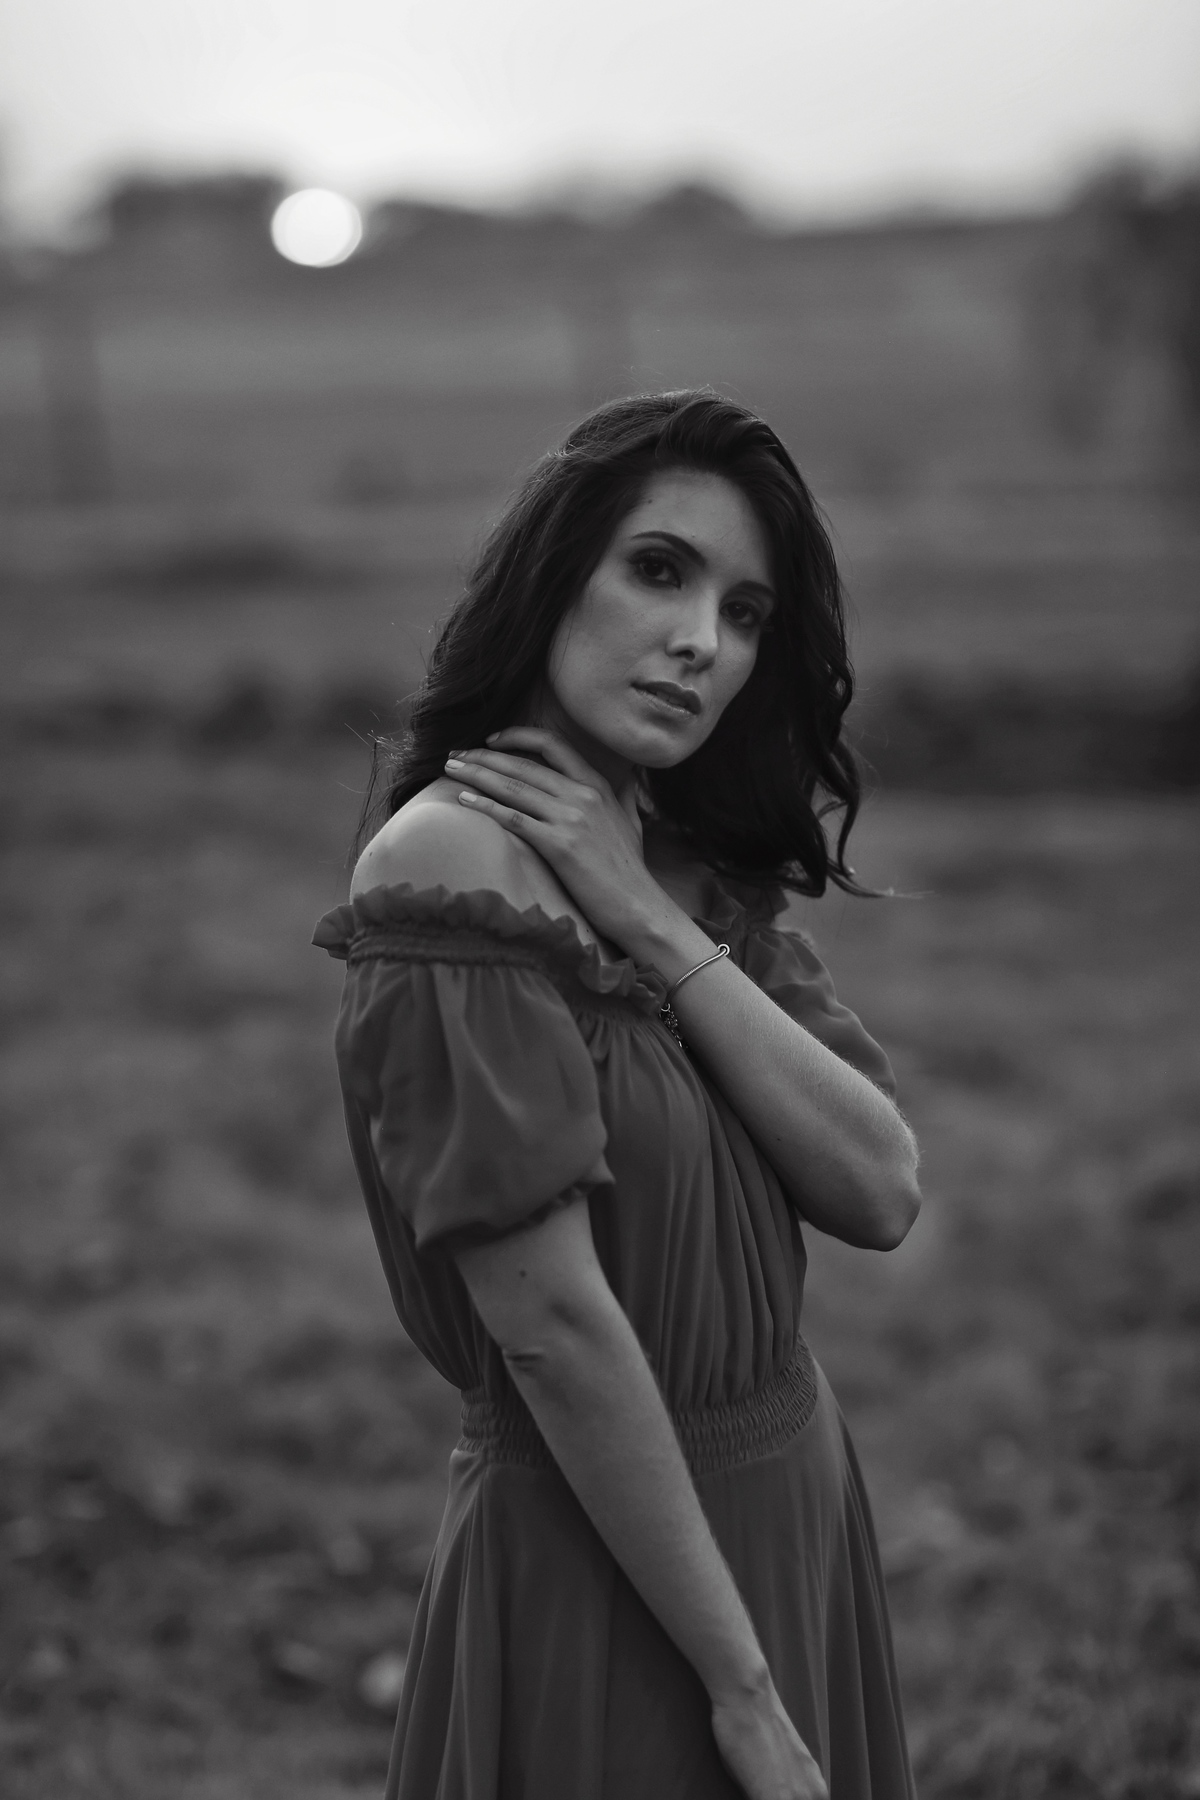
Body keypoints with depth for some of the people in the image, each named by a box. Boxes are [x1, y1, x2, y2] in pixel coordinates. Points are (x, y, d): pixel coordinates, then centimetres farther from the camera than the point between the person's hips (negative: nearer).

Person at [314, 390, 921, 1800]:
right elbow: (553, 1324, -23)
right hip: (601, 1554, -8)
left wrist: (651, 924, -16)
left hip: (788, 1504, 8)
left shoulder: (698, 867, 5)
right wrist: (741, 1685, -19)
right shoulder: (461, 865, -19)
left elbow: (880, 1193, -7)